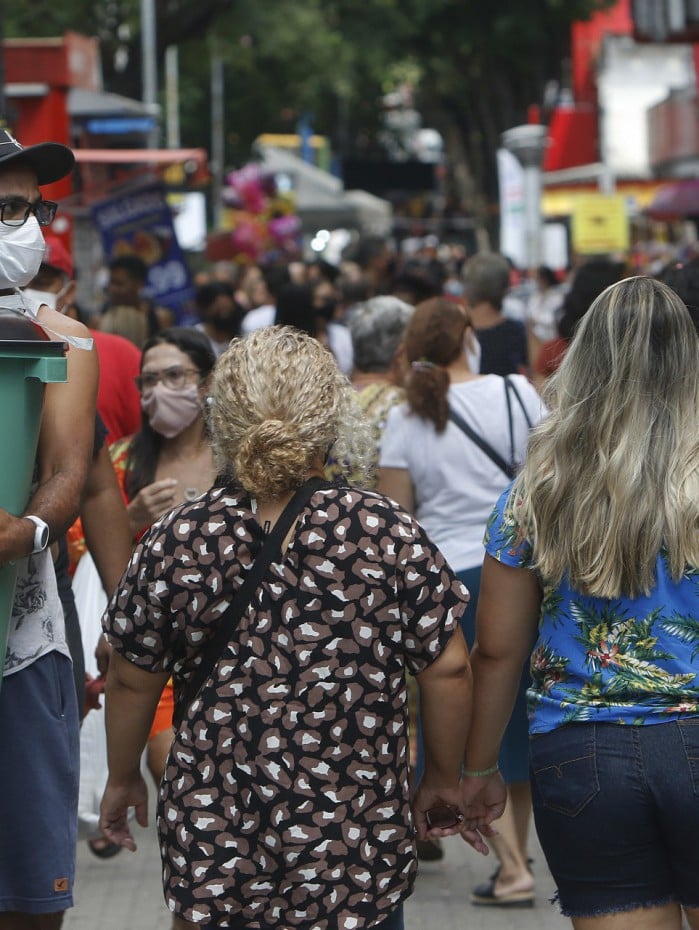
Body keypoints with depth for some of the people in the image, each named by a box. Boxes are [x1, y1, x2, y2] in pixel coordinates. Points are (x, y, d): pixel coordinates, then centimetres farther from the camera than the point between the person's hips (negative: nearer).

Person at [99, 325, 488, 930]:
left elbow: (132, 681, 4)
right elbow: (448, 671, -4)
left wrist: (122, 778, 20)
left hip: (211, 837, 1)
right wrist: (444, 778, 11)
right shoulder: (387, 533, -7)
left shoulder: (178, 541, -5)